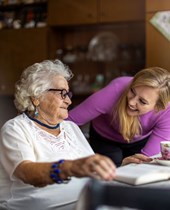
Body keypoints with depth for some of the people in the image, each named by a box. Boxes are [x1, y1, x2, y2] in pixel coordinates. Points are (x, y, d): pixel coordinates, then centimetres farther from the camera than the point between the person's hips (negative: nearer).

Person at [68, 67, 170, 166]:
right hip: (104, 139, -3)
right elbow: (70, 120, -33)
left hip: (141, 141, 3)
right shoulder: (116, 90, -39)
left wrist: (124, 162, -46)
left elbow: (146, 157, -31)